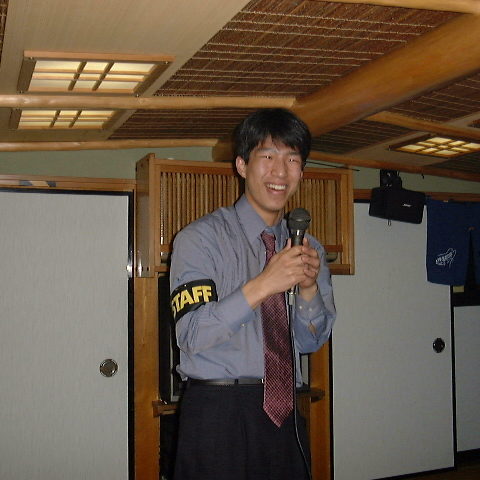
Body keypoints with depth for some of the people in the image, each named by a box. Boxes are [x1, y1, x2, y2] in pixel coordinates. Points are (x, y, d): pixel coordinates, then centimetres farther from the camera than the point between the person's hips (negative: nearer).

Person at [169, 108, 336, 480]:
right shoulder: (200, 238, -7)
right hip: (218, 415, -4)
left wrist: (310, 287, -12)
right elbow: (192, 335, -16)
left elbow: (311, 342, 7)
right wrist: (261, 286, -25)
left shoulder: (308, 248, 9)